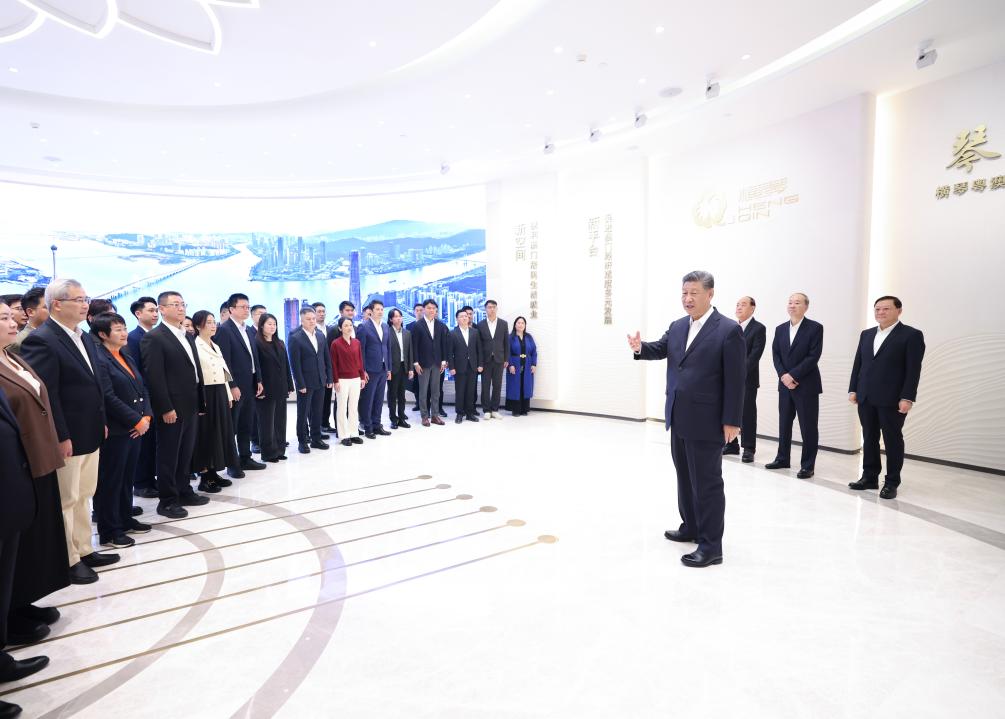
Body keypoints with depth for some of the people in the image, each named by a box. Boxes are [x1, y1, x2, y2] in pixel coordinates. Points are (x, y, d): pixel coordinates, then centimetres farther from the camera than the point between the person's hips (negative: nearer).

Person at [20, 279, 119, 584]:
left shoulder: (85, 338, 11)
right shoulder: (41, 340, -16)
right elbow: (45, 394, -19)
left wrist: (102, 422, 14)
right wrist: (61, 437, -20)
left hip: (90, 434, 8)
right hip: (66, 438, -8)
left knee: (84, 496, 17)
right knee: (65, 500, 4)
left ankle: (84, 550, 29)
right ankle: (68, 560, 17)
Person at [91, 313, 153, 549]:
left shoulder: (127, 358, 14)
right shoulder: (99, 360, -13)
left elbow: (142, 390, 13)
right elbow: (109, 399, -19)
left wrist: (146, 417, -1)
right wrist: (137, 421, -15)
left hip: (136, 429, 8)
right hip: (115, 431, -8)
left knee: (127, 478, 17)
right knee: (110, 482, 2)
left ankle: (125, 520, 29)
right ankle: (109, 531, 12)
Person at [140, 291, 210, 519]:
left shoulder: (188, 337, 15)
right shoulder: (153, 338, -10)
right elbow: (154, 377, -16)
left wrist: (201, 401, 12)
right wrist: (166, 409, -19)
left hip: (191, 406, 8)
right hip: (171, 409, -7)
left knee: (186, 453, 16)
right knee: (168, 455, 3)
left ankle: (184, 492, 27)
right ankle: (167, 500, 13)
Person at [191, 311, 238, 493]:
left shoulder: (216, 346, 16)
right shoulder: (195, 346, -11)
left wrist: (228, 395, 16)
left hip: (220, 394, 9)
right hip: (206, 394, -8)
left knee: (220, 432, 11)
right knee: (206, 434, -2)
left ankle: (213, 472, 21)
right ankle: (204, 477, 6)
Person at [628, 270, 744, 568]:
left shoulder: (728, 330, -11)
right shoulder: (677, 327, 10)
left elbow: (735, 380, -13)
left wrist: (731, 421, -15)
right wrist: (640, 347, -20)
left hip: (707, 422, -7)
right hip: (679, 419, 7)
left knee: (707, 482, 0)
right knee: (685, 477, 19)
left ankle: (711, 546, 10)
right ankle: (690, 527, 35)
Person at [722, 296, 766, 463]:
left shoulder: (759, 328, -2)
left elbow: (755, 355, -11)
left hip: (748, 379, -5)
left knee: (748, 413, -1)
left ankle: (748, 449, 5)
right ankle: (732, 445, 17)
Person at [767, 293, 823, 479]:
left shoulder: (815, 328, -5)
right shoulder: (780, 329, 11)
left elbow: (813, 356, -13)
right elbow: (775, 355, 6)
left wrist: (793, 375, -16)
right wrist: (783, 376, -9)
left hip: (806, 385, -5)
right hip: (785, 384, 5)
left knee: (808, 427, 0)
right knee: (784, 424, 12)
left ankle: (807, 465, 8)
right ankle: (782, 459, 23)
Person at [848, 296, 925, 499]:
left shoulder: (912, 335, -3)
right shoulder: (866, 334, 15)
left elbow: (913, 370, -9)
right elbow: (858, 364, 15)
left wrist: (907, 398, -16)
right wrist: (853, 390, 7)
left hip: (893, 399, -5)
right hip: (866, 398, 5)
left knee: (892, 440, 3)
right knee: (869, 439, 10)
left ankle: (891, 483, 11)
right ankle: (869, 477, 18)